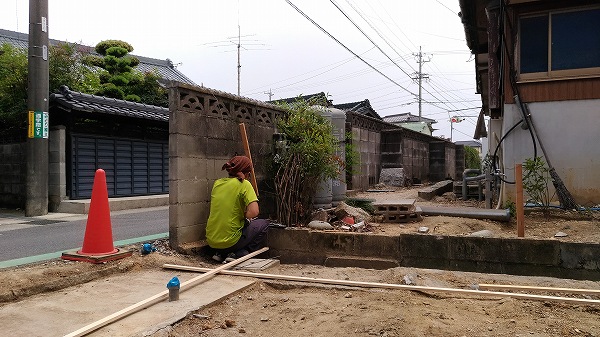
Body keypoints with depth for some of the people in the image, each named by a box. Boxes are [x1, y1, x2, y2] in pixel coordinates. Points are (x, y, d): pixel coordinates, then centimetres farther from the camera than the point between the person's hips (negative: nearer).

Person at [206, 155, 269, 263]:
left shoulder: (217, 183, 8)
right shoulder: (244, 184, -10)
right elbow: (254, 212, -20)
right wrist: (245, 218, 0)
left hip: (211, 241, 6)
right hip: (229, 241, -6)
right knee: (264, 224, 13)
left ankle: (220, 253, 15)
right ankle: (239, 254, 0)